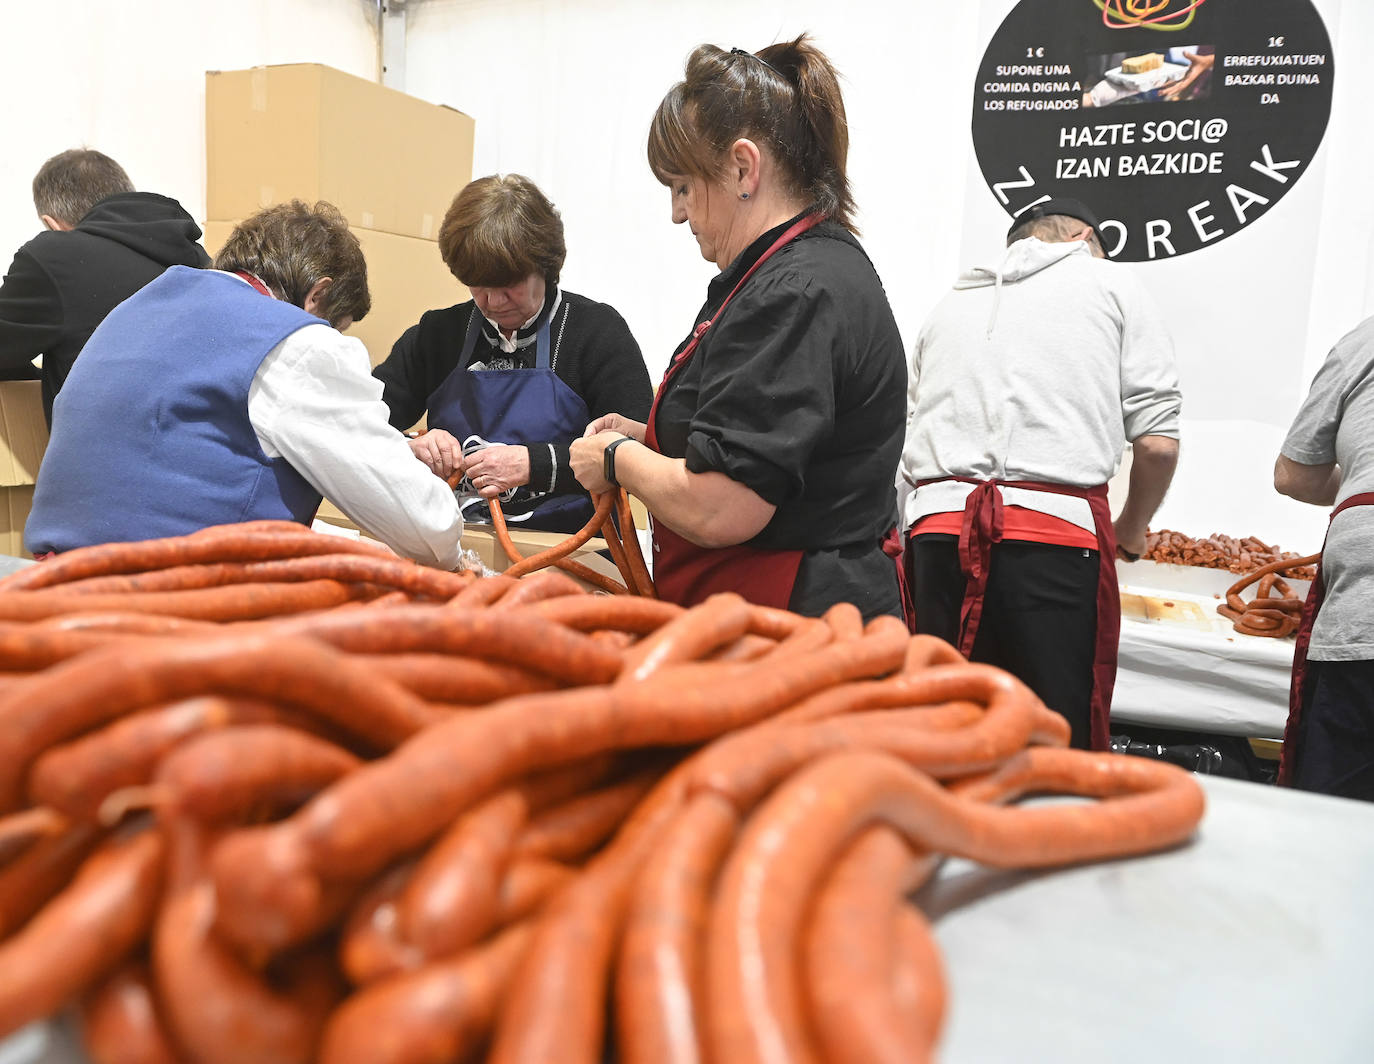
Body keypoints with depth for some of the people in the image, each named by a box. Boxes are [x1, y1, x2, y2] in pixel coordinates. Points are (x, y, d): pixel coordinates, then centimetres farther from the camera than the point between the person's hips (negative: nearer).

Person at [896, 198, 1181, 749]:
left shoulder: (948, 304, 25)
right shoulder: (1110, 284, 14)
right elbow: (1158, 443, 5)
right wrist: (1131, 532, 22)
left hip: (936, 526, 4)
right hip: (1057, 535, -4)